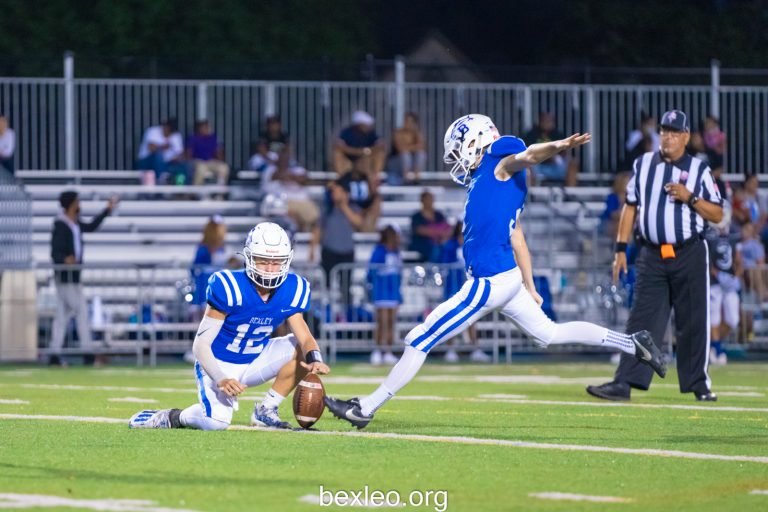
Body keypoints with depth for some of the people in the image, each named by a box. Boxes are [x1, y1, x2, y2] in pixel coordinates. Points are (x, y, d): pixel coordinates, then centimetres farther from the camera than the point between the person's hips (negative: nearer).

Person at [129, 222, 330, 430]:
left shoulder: (291, 291, -8)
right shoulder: (229, 288, -24)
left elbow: (305, 337, -8)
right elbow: (201, 344, -22)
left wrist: (314, 360, -32)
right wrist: (221, 380, -37)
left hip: (252, 364, 6)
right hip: (218, 365, -6)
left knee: (301, 350, -16)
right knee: (217, 422, -31)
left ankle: (267, 410, -3)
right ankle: (170, 418, 1)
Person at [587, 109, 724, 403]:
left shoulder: (698, 170, 3)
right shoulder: (643, 165, 9)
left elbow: (717, 215, 1)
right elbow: (630, 206, 11)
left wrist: (690, 197, -14)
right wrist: (621, 248, 5)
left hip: (689, 255, -1)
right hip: (651, 255, 1)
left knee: (693, 323, 2)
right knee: (641, 322, -4)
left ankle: (698, 384, 13)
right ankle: (624, 383, -10)